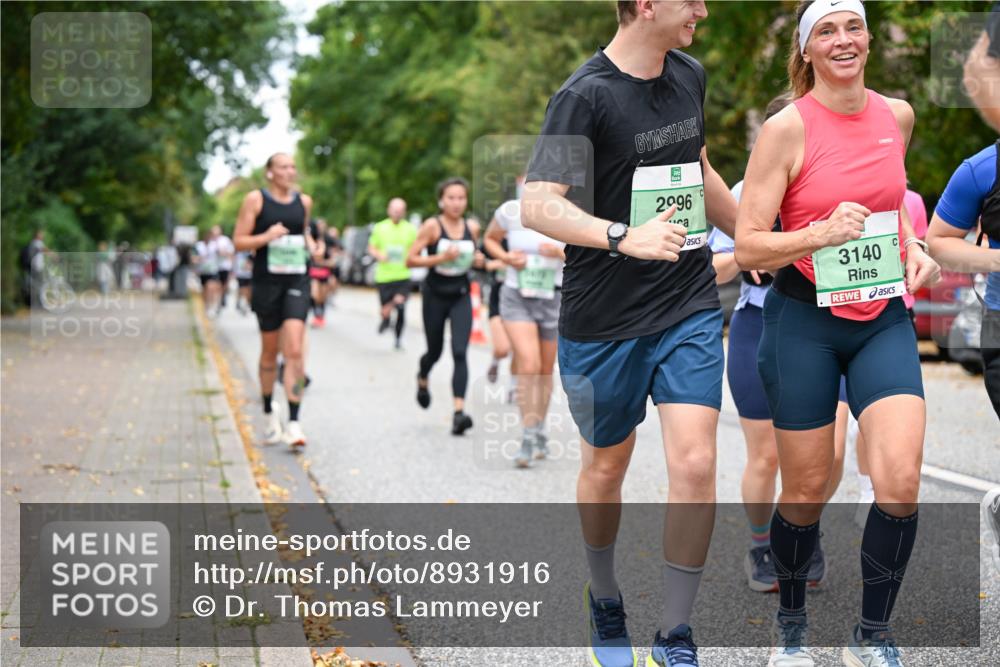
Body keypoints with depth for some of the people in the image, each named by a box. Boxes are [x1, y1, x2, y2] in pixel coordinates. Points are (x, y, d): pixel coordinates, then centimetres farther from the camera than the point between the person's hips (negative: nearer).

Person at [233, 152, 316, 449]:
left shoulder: (304, 201, 10)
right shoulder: (255, 199, -1)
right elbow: (239, 241, -2)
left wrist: (311, 245, 8)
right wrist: (266, 237, -19)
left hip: (296, 281, 2)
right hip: (266, 280, -2)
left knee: (295, 350, -12)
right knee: (270, 351, 9)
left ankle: (293, 423, -15)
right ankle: (270, 413, 30)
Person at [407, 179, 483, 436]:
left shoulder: (472, 228, 1)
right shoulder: (432, 226, -11)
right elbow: (410, 260, -12)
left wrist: (478, 260, -2)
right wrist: (440, 258, -24)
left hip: (461, 296, 2)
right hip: (435, 296, -2)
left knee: (460, 352, -14)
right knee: (435, 351, 14)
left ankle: (459, 412, -19)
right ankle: (422, 379, 51)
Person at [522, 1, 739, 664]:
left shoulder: (690, 75, 8)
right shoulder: (586, 95, -13)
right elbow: (537, 206, -23)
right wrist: (624, 236, -36)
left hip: (690, 306, 4)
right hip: (603, 318, -4)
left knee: (695, 464, -9)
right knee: (606, 466, 13)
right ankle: (604, 598, 39)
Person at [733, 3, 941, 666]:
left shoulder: (897, 115, 5)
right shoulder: (788, 127, -10)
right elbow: (747, 246, -11)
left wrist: (912, 247, 8)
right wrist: (822, 234, -26)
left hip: (884, 318, 3)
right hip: (806, 320, -3)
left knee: (900, 480, -13)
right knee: (806, 493, 5)